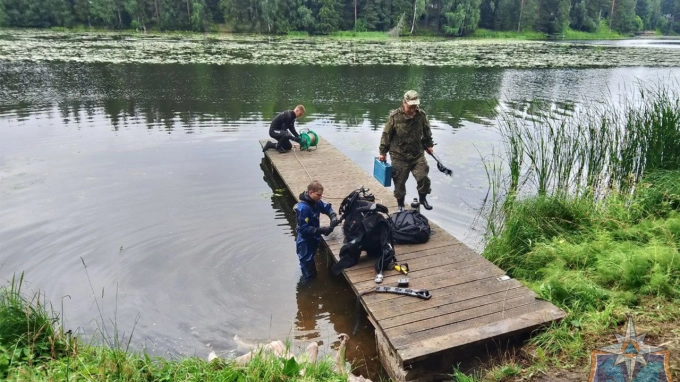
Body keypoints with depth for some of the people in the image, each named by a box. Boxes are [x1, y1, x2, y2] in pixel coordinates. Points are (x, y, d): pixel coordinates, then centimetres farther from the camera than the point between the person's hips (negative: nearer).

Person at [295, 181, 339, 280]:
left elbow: (327, 207, 12)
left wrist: (333, 216, -9)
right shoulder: (303, 208, -30)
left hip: (313, 238, 9)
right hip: (305, 241, -9)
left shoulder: (316, 202, -4)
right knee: (307, 263, 4)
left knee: (310, 261, 26)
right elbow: (304, 229, -30)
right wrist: (321, 230, -32)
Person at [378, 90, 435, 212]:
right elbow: (386, 135, -6)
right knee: (399, 181, 6)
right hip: (399, 156, -2)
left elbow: (427, 132, 13)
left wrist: (429, 145, 18)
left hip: (418, 154, 2)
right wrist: (382, 152, -3)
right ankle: (400, 205, 27)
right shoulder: (394, 116, -13)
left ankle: (423, 199, 24)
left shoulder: (421, 115, -4)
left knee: (423, 177, -4)